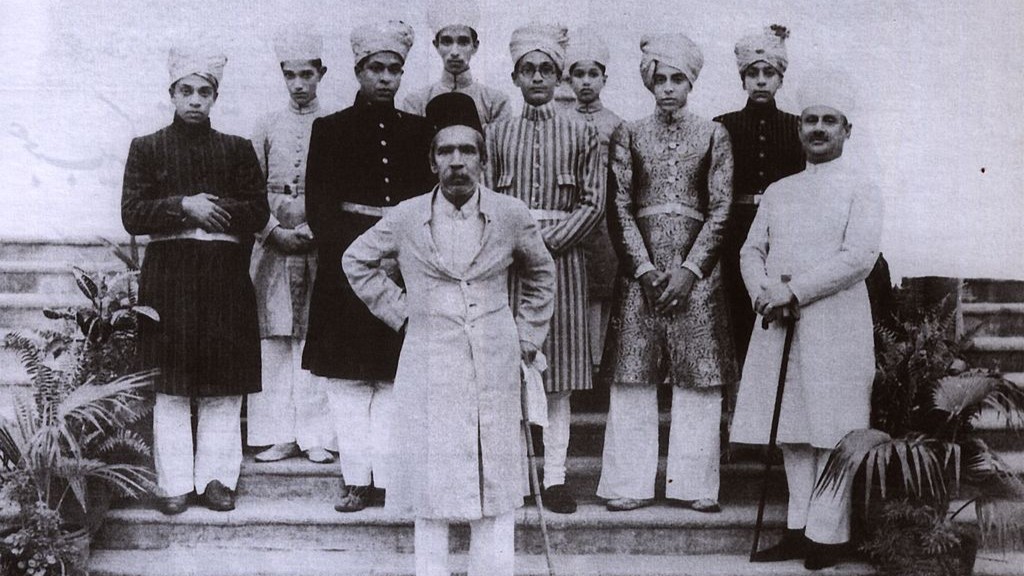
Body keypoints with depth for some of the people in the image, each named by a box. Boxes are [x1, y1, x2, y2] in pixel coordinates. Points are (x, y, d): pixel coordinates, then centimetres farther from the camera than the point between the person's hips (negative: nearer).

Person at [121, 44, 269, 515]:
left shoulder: (237, 149, 13)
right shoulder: (147, 148, 9)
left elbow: (259, 212, 3)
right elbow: (132, 215, -1)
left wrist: (212, 209, -10)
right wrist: (184, 206, -13)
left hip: (226, 277, 1)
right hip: (167, 277, -1)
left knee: (224, 387, 1)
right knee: (170, 387, 0)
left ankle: (216, 477, 10)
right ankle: (174, 484, 6)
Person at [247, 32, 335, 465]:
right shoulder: (267, 128, 11)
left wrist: (310, 230, -8)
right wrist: (274, 231, -5)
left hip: (320, 243, -2)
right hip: (273, 241, 2)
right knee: (274, 341, 1)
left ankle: (318, 436, 4)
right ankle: (281, 435, 7)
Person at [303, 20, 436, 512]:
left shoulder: (420, 132, 12)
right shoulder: (330, 130, 6)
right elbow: (318, 206, 1)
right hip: (345, 267, -1)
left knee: (397, 379, 1)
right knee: (347, 378, -1)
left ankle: (391, 475, 7)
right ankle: (357, 479, 6)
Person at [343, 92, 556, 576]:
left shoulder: (511, 216, 1)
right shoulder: (406, 218, 0)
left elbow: (541, 274, 18)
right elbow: (357, 261, 16)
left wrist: (527, 337, 12)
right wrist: (398, 309, 8)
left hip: (494, 369, 0)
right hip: (428, 369, 0)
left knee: (496, 485, 4)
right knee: (430, 485, 4)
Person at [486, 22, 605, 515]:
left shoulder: (581, 134, 8)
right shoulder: (498, 134, 10)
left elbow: (593, 203, 2)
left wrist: (549, 239, -9)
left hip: (562, 255, -1)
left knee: (558, 372, 0)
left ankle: (555, 476, 4)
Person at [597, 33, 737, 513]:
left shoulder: (713, 135, 8)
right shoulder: (629, 134, 8)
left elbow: (720, 210, 2)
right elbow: (619, 208, 2)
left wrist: (689, 270, -8)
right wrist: (646, 268, -8)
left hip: (696, 264, 0)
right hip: (639, 265, 0)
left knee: (699, 376, -1)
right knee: (633, 374, -1)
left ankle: (695, 484, 7)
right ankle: (630, 484, 6)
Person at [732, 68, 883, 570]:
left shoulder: (861, 187, 1)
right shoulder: (778, 191, 18)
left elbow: (860, 256, -11)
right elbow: (751, 250, 14)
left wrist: (794, 291, -16)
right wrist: (763, 292, -8)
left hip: (835, 326, -5)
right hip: (779, 326, 5)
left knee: (831, 434, -4)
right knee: (791, 433, 7)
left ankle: (826, 536, 2)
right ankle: (798, 529, 15)